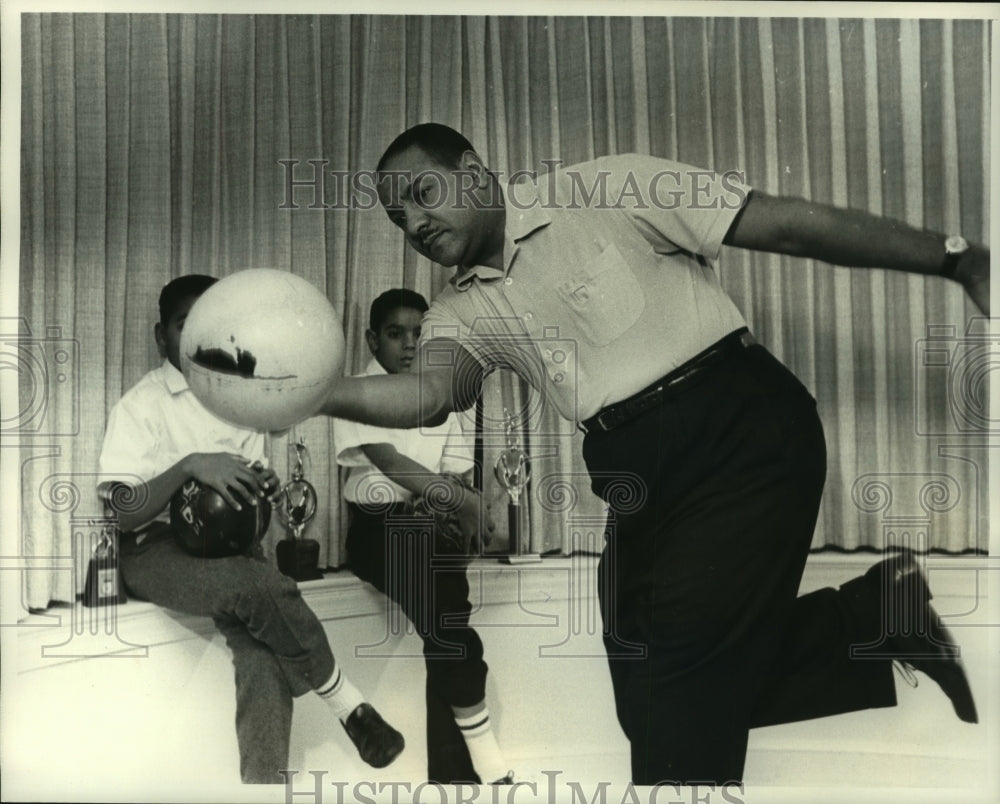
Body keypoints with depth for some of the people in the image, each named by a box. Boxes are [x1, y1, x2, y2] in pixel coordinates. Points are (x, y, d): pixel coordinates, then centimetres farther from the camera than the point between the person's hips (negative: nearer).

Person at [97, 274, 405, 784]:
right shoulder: (140, 405, -5)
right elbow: (123, 514, -14)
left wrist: (263, 488, -9)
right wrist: (190, 465, -29)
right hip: (157, 549, -4)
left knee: (262, 644, -26)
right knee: (265, 589, -33)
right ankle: (349, 706, -14)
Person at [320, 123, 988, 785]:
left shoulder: (602, 190, -1)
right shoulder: (463, 311, 11)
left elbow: (784, 224, -4)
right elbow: (429, 393, -9)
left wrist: (960, 261, -4)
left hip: (742, 424, -6)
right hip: (636, 475, 6)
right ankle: (877, 616, 16)